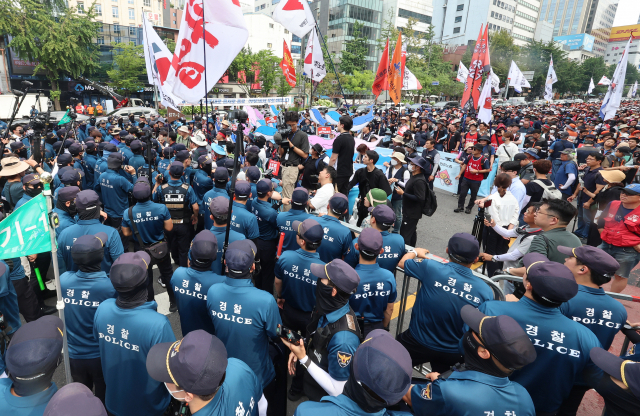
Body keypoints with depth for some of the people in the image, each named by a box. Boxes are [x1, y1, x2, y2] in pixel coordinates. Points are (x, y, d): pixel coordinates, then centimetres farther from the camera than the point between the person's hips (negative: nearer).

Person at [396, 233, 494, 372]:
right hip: (454, 353, 3)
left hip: (418, 343, -2)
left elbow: (402, 262, -5)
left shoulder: (431, 268, -25)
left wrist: (415, 252, 16)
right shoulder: (486, 291, -18)